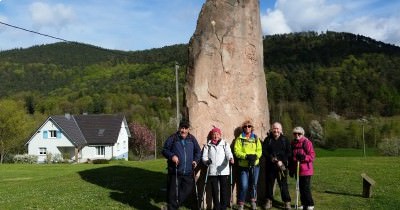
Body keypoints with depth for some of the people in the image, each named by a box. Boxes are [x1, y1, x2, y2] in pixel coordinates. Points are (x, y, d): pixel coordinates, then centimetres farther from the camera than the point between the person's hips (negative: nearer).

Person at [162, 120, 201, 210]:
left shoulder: (192, 139, 8)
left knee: (188, 190, 8)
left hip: (188, 172, 4)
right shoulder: (173, 138, -2)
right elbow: (164, 150, 1)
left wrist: (196, 160, 1)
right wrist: (171, 156, -17)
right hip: (175, 172, -3)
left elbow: (198, 151, 18)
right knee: (173, 192, 1)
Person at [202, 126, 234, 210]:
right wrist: (207, 161, -15)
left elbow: (228, 153, -5)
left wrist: (231, 158, -26)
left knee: (224, 189, -1)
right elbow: (204, 156, 7)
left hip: (223, 171, -1)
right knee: (214, 190, 3)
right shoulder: (207, 145, 14)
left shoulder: (225, 144, 12)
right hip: (212, 171, 1)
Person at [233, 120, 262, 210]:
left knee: (254, 184, 11)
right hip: (243, 165, -3)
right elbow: (237, 151, -9)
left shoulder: (256, 138, 11)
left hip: (255, 165, 3)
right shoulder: (240, 139, 1)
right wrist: (246, 156, -23)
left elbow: (259, 150, 2)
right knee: (243, 186, -7)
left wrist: (255, 156, -19)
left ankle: (253, 202, 28)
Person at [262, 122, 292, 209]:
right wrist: (271, 158, -16)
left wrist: (282, 161, -11)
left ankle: (287, 202, 8)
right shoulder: (267, 139, 6)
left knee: (283, 184, 0)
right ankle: (269, 201, 20)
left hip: (282, 166, -1)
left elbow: (289, 153, 1)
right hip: (270, 166, 1)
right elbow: (264, 151, -1)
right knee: (269, 184, 8)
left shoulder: (285, 140, 5)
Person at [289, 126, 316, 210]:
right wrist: (291, 169, 16)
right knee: (301, 187, 13)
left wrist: (304, 157, -29)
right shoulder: (293, 143, 10)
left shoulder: (307, 142, -9)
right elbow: (291, 157, 16)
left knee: (306, 188, -4)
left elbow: (312, 156, -11)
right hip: (297, 170, 6)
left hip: (306, 170, -6)